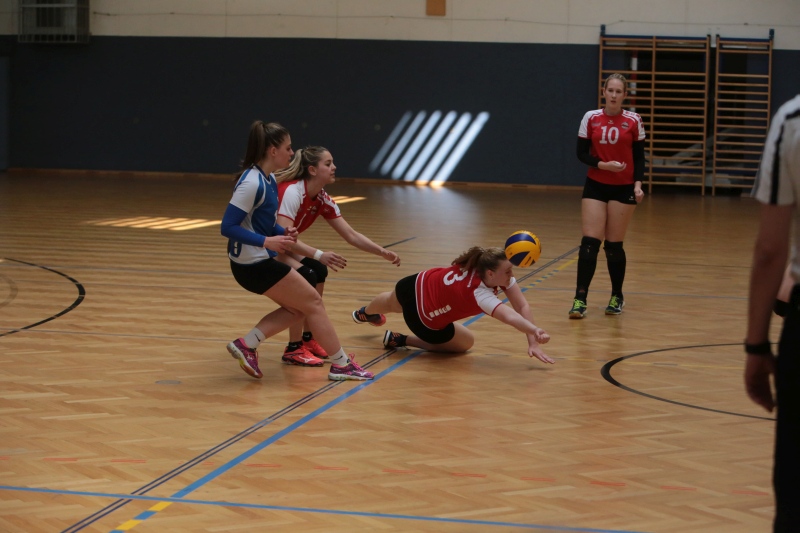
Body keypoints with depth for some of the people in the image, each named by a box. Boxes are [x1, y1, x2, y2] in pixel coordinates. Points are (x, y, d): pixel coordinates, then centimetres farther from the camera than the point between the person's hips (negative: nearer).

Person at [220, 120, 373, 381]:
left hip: (259, 261, 9)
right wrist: (266, 241, -28)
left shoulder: (269, 180, 7)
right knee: (313, 302, 0)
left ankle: (246, 345, 10)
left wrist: (283, 232, -1)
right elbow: (227, 227, -23)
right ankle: (341, 364, 9)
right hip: (253, 264, -9)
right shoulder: (251, 183, -21)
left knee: (296, 309, 15)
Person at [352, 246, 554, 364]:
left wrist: (533, 342, -33)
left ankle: (365, 313, 73)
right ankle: (401, 340, 18)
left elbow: (522, 306, -23)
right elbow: (509, 316, -59)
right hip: (425, 321, -7)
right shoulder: (479, 292, -41)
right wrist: (535, 332, -74)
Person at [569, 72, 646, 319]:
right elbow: (582, 153, 1)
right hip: (595, 186, 1)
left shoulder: (633, 121, -2)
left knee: (614, 245, 3)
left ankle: (617, 297, 21)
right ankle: (580, 299, -8)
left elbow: (639, 157, 2)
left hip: (623, 188, -1)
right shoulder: (590, 118, 0)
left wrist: (638, 184, -11)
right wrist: (603, 165, -15)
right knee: (589, 242, -9)